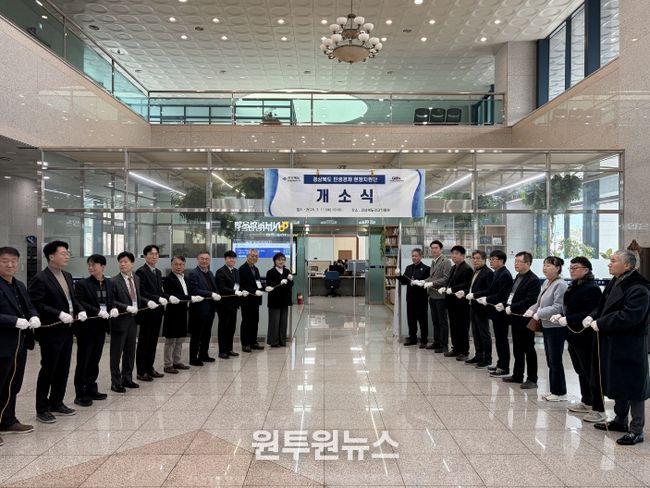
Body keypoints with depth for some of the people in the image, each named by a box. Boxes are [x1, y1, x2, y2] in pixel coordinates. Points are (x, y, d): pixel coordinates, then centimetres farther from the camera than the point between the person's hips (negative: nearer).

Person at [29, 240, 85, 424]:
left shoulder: (67, 276, 12)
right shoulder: (40, 279, -13)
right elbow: (36, 304, -19)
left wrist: (80, 310, 0)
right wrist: (59, 314, -24)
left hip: (67, 331, 8)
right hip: (51, 332, -8)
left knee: (63, 369, 15)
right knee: (48, 370, 3)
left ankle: (57, 403, 29)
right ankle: (42, 409, 16)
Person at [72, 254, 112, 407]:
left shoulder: (109, 284, 8)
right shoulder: (82, 284, -8)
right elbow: (79, 303, -17)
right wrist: (98, 312, -23)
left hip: (100, 327, 5)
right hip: (86, 327, -5)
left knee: (95, 360, 13)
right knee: (83, 361, 2)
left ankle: (91, 390, 24)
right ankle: (80, 394, 10)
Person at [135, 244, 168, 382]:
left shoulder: (158, 272, 15)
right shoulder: (141, 271, -10)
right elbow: (142, 293, -18)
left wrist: (168, 297, -2)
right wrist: (158, 299, -25)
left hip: (157, 312, 7)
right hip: (147, 312, -7)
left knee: (153, 341, 13)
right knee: (144, 342, 2)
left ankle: (150, 368, 22)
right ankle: (141, 371, 10)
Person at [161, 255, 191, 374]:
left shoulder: (184, 278, 13)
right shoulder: (168, 279, -14)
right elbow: (172, 296, -24)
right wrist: (190, 298, -27)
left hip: (182, 313, 8)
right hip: (173, 313, -8)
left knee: (180, 339, 16)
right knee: (171, 340, 1)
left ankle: (177, 361, 27)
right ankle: (168, 365, 9)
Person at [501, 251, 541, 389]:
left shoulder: (533, 280, -16)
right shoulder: (518, 277, 12)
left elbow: (529, 301, -23)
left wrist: (511, 308, -23)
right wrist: (503, 304, 0)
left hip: (525, 320, -9)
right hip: (515, 319, 9)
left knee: (529, 350, 2)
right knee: (517, 349, 17)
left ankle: (532, 379, 11)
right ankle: (517, 375, 27)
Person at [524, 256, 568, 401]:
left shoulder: (560, 285, -16)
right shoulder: (545, 283, 10)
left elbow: (557, 307, -23)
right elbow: (540, 302, 16)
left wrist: (539, 314, -20)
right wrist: (531, 310, -1)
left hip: (556, 328, -9)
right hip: (547, 326, 9)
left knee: (555, 361, 1)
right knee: (550, 361, 15)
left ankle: (559, 392, 13)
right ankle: (553, 390, 25)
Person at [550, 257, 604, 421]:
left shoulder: (592, 289, -16)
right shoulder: (574, 286, 12)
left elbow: (590, 314, -24)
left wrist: (568, 319, -25)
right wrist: (561, 315, 1)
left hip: (587, 339, -9)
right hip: (574, 336, 9)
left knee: (592, 374, -1)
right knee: (581, 371, 18)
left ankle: (598, 409, 8)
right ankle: (586, 402, 31)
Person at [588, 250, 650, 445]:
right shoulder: (614, 283, 9)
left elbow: (628, 317, -27)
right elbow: (604, 306, 15)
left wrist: (600, 324, -21)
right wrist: (592, 317, -4)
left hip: (630, 347, -9)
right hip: (614, 344, 9)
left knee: (633, 386, 0)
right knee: (618, 384, 19)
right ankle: (620, 420, 34)